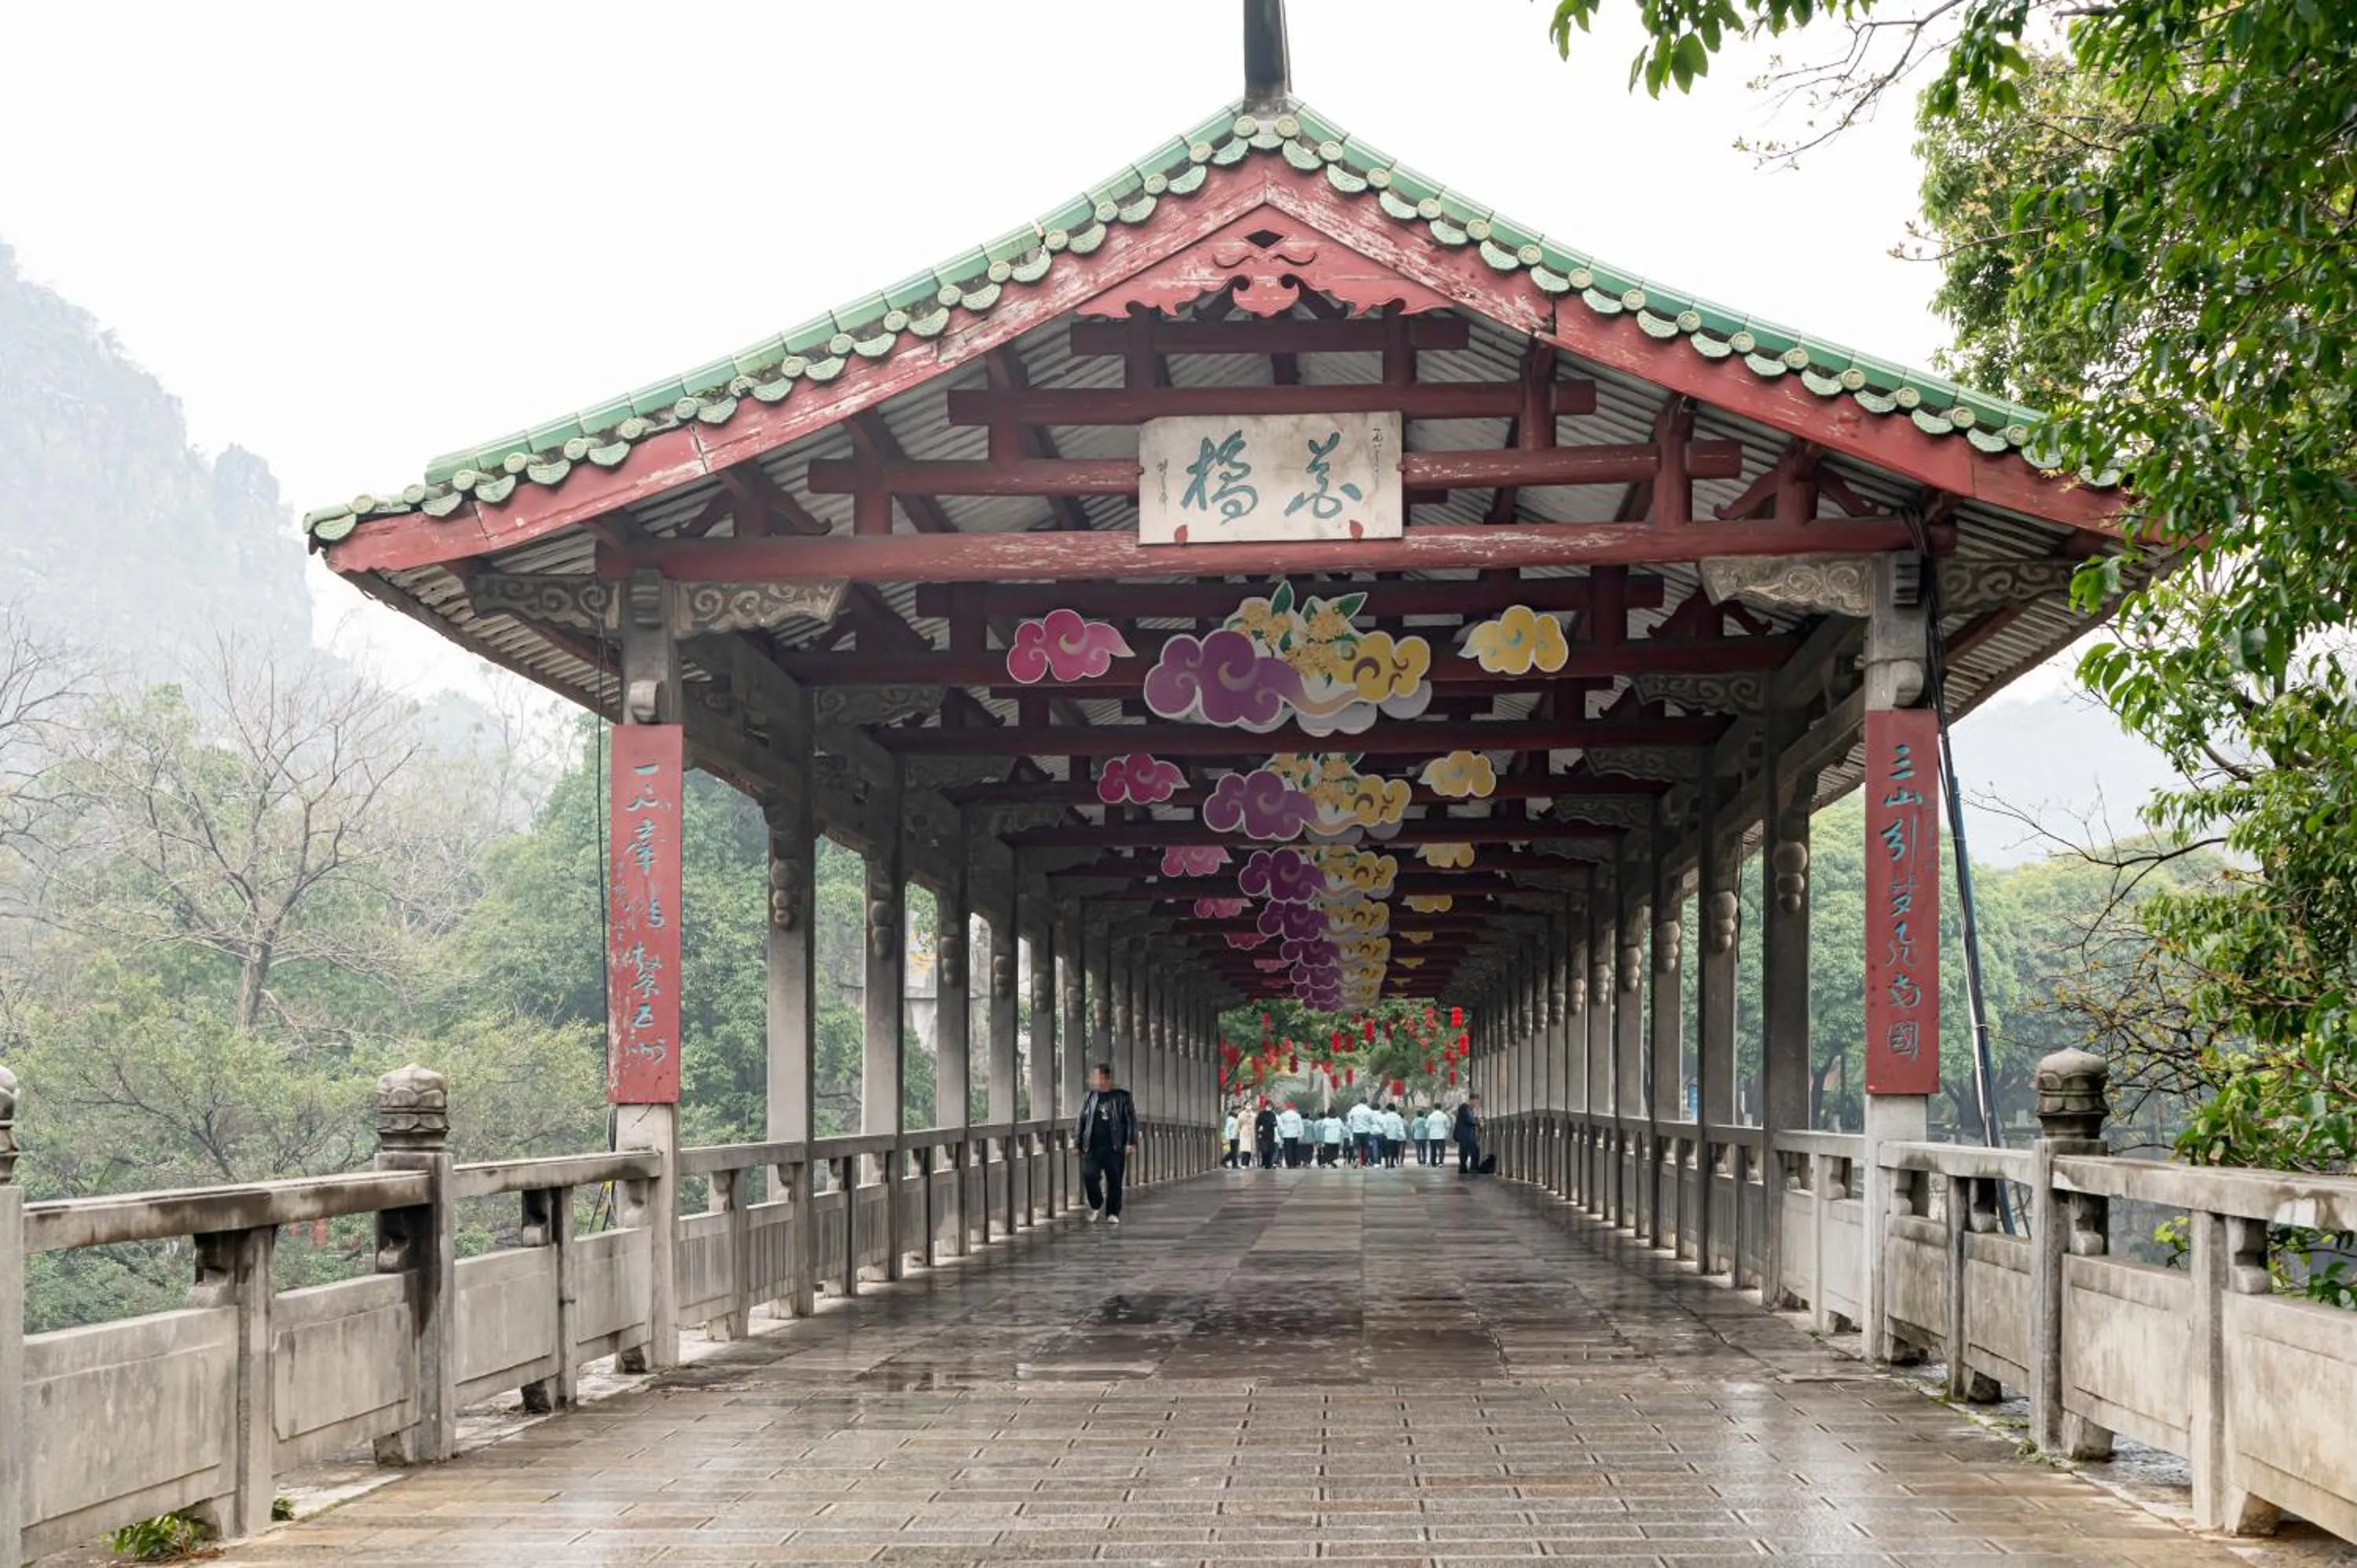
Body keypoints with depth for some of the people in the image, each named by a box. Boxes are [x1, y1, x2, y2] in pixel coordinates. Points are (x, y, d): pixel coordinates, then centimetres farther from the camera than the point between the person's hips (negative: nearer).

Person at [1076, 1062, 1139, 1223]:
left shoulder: (1122, 1097, 2)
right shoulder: (1090, 1097, 10)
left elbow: (1131, 1120, 1)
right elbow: (1082, 1121, 15)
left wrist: (1131, 1143, -8)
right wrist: (1078, 1142, 12)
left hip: (1115, 1147, -2)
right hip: (1093, 1147, 2)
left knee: (1114, 1181, 1)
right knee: (1089, 1175, -12)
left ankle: (1113, 1213, 15)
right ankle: (1096, 1206, 11)